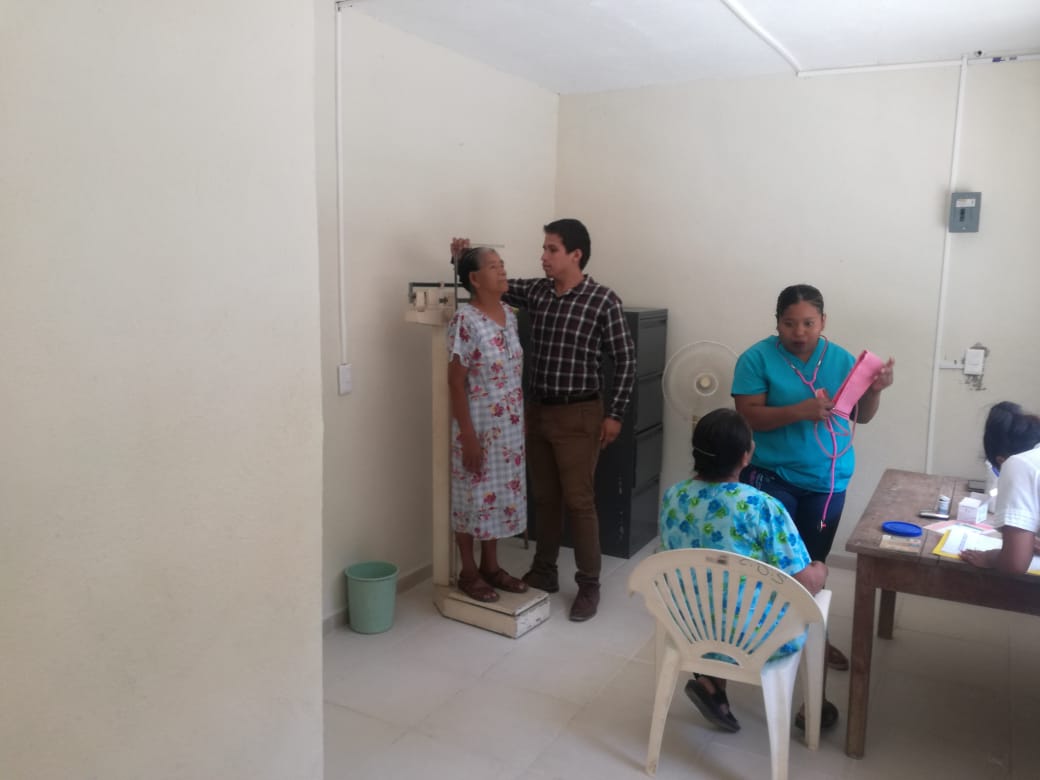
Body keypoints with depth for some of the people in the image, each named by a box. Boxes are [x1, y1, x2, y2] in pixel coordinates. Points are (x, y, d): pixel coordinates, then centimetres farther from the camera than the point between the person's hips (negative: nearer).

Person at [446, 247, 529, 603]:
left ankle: (491, 565, 31)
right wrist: (467, 434, -18)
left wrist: (521, 421, 14)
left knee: (501, 492, 16)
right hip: (478, 426, -8)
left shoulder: (509, 315, 7)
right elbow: (456, 380, -17)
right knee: (473, 496, 5)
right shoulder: (465, 320, -17)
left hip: (510, 425, 8)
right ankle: (468, 572, 21)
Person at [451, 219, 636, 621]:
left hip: (578, 415, -6)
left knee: (578, 501, 0)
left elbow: (626, 359, -8)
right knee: (544, 498, 15)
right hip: (537, 411, 6)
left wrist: (614, 413, -10)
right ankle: (544, 572, 30)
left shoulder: (603, 300, -11)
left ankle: (589, 585, 14)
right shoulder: (536, 291, 5)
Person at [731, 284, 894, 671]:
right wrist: (800, 411, -30)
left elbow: (861, 415, 4)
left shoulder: (841, 359, 2)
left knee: (813, 563, 16)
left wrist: (875, 389, -16)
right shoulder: (757, 358, -10)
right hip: (771, 478, -4)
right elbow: (749, 416, -17)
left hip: (827, 481, 4)